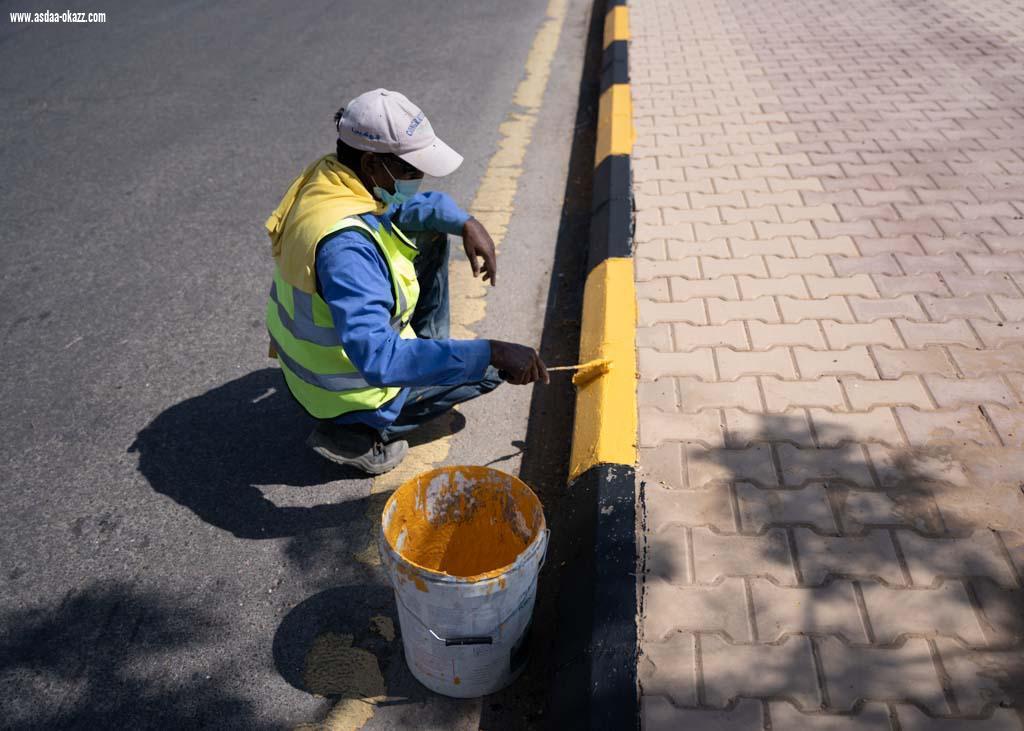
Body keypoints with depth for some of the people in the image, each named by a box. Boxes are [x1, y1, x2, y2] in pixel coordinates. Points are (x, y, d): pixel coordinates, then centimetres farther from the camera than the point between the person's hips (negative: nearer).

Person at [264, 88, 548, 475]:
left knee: (431, 235, 10)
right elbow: (377, 361, -44)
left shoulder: (327, 174, -10)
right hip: (350, 389, -8)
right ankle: (359, 432, 0)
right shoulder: (345, 245, -39)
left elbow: (411, 204, 7)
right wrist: (491, 353, -45)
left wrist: (466, 223, -12)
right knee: (490, 370, 5)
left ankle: (427, 346, 22)